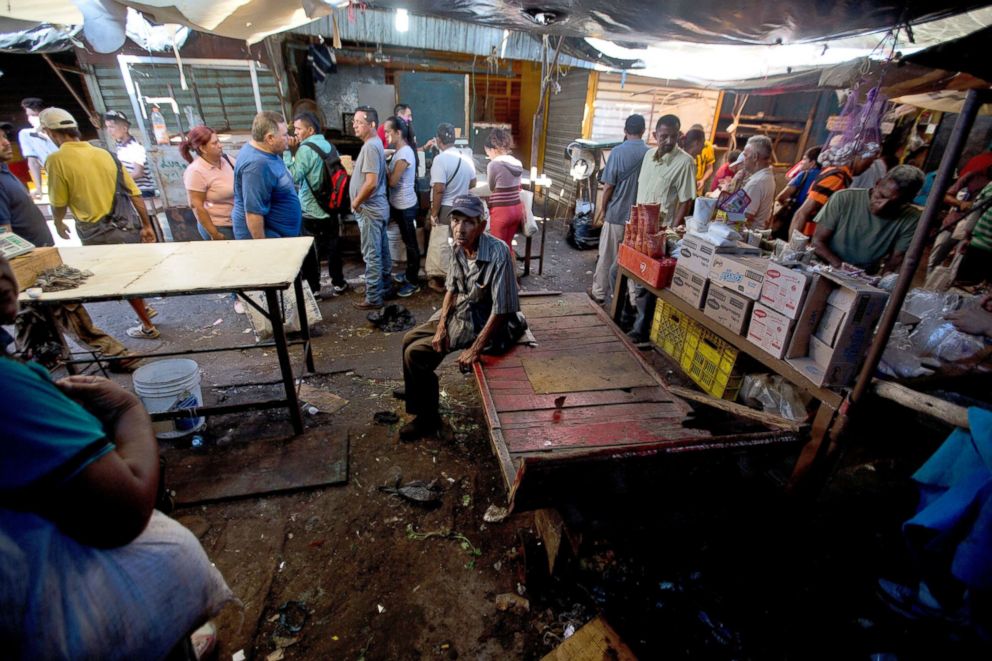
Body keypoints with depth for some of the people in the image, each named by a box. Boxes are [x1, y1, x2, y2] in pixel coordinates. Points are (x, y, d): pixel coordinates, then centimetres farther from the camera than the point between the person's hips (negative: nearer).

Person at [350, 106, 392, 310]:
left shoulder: (370, 147, -19)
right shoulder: (375, 143, 13)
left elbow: (371, 182, -26)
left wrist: (356, 202, -14)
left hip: (370, 210, -10)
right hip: (377, 207, 10)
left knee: (371, 255, -4)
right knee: (382, 250, 17)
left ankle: (373, 298, 4)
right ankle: (385, 286, 30)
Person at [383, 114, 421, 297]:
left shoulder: (404, 154, -21)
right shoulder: (401, 151, 10)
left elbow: (392, 181, -19)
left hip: (405, 206, -10)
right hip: (399, 204, 10)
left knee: (410, 243, 1)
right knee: (407, 242, 19)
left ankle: (414, 282, 11)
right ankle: (409, 274, 33)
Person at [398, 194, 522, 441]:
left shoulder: (498, 254, -30)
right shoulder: (459, 247, -6)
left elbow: (501, 310, -28)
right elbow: (452, 288, 6)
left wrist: (475, 350, -23)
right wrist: (441, 325, -6)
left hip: (481, 324, -8)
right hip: (459, 313, 8)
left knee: (415, 353, -11)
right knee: (410, 339, 16)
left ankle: (427, 418, 10)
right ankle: (416, 389, 45)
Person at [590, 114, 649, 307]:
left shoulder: (618, 151, -10)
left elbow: (609, 185, -11)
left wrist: (601, 208, 1)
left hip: (616, 213, -3)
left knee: (607, 256, 7)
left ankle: (600, 292, 16)